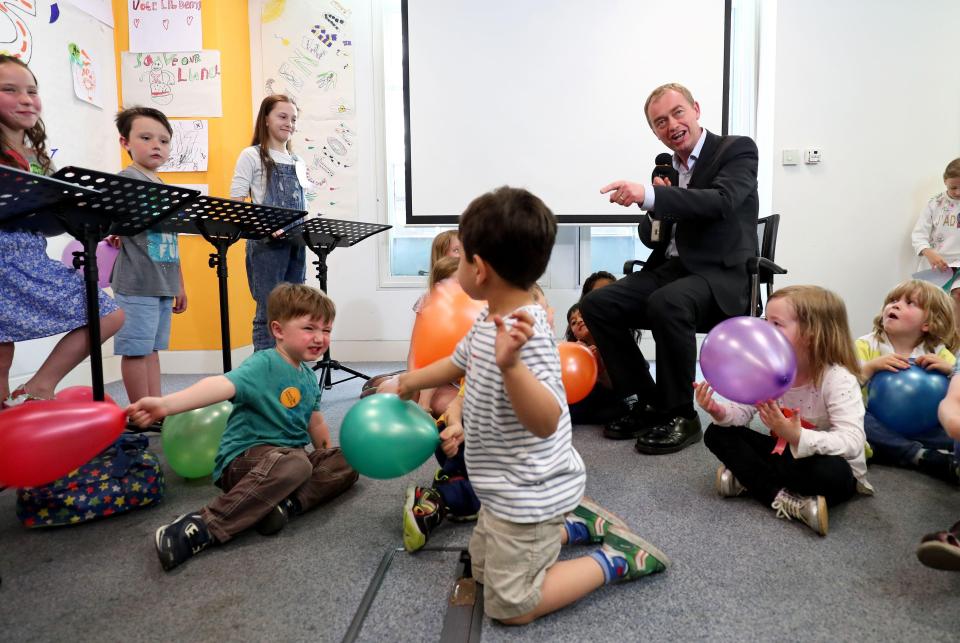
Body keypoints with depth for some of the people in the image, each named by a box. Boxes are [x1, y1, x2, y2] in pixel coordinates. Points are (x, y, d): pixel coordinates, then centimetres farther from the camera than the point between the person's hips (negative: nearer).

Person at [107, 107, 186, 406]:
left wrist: (179, 284, 21)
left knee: (151, 348, 12)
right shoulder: (128, 178, -5)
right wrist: (117, 234, -31)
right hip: (137, 283, -8)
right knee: (136, 349, -1)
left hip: (163, 283, 8)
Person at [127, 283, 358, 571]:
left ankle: (287, 504, -28)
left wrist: (327, 456, 23)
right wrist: (165, 404, -52)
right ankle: (203, 528, -37)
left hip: (289, 456, 8)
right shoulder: (263, 365, -17)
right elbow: (222, 385, -36)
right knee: (294, 463, -38)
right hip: (244, 458, -8)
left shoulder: (308, 377, 9)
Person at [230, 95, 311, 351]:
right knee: (269, 311, -5)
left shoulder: (298, 162, 18)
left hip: (296, 243, 6)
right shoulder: (252, 156, 1)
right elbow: (236, 202, -7)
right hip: (266, 244, -6)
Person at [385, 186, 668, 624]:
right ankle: (575, 523, 30)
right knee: (483, 566, 27)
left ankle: (614, 559, 12)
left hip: (529, 496, -9)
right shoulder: (490, 320, -2)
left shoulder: (527, 335, -32)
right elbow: (460, 362, 19)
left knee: (509, 607, 5)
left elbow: (546, 422, -39)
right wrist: (409, 383, 33)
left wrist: (510, 365, -56)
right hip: (508, 489, 9)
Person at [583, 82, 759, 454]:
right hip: (672, 269, 7)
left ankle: (679, 416, -18)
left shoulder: (737, 150, -3)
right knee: (596, 305, -11)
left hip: (722, 276, -6)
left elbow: (722, 200, -25)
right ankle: (644, 403, 0)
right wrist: (655, 212, -8)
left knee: (666, 303, -36)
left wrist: (650, 195, -36)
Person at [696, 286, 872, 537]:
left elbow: (852, 443, -34)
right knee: (717, 433, -8)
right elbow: (743, 410, -7)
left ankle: (748, 477, -19)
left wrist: (798, 437, -50)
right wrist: (720, 412, -31)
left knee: (832, 472, -41)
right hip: (785, 452, 6)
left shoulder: (838, 378, -25)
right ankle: (784, 499, -21)